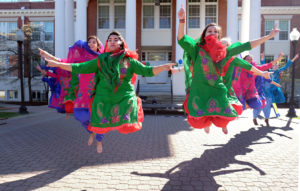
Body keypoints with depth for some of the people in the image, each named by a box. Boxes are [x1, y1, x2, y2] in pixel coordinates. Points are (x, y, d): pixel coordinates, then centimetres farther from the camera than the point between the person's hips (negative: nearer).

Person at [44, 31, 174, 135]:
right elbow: (79, 68, 8)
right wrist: (57, 64, 4)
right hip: (104, 98, 1)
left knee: (126, 125, -17)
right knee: (101, 127, -2)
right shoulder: (100, 60, 8)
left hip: (124, 98, -1)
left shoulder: (129, 60, 5)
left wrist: (163, 67, -16)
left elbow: (146, 71, 0)